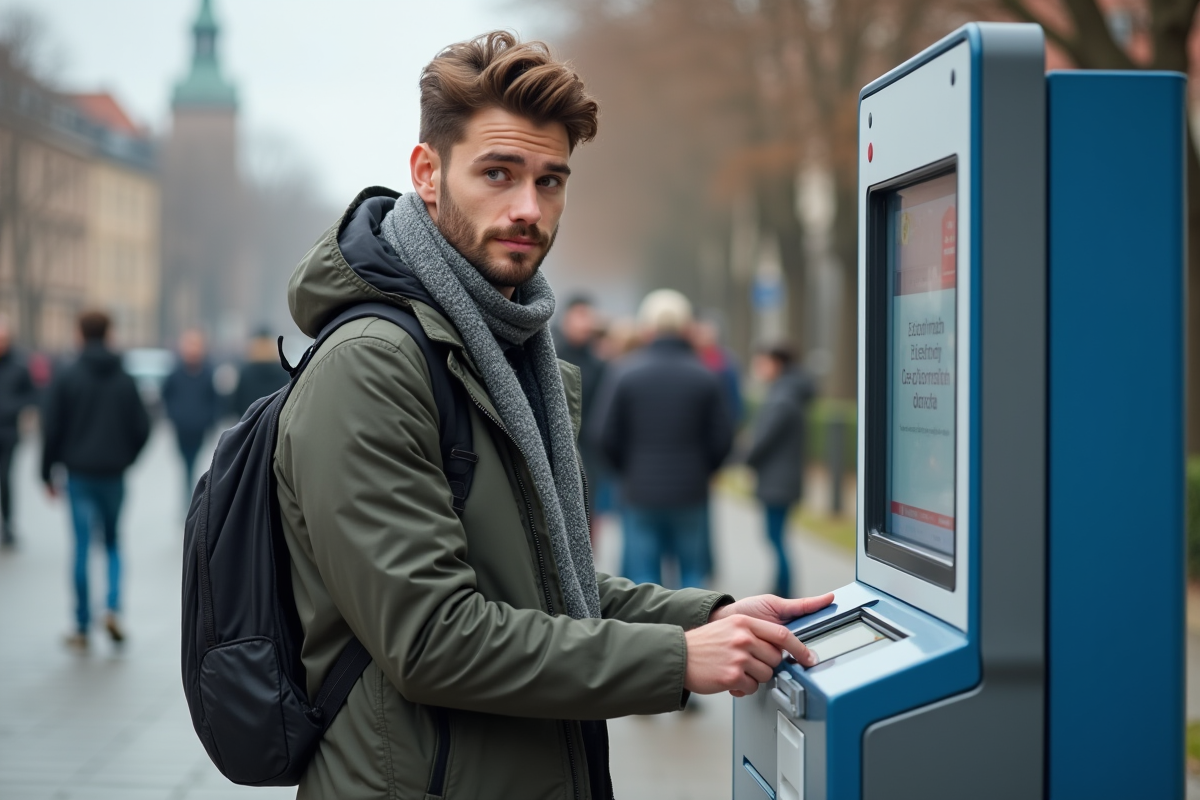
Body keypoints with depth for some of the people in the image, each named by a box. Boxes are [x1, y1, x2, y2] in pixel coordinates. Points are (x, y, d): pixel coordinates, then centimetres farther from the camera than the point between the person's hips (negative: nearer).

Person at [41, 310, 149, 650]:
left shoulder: (67, 378, -5)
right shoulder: (125, 380, 2)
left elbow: (52, 428, -6)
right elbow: (141, 428, 2)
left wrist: (48, 472, 4)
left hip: (79, 473, -2)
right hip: (114, 475, 2)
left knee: (82, 548, 1)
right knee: (112, 543, 15)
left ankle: (82, 627, 4)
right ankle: (113, 608, -6)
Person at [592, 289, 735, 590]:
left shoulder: (626, 374, -5)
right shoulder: (705, 377, -3)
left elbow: (606, 435, -5)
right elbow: (723, 438, -3)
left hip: (640, 492, -1)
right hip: (691, 494, 1)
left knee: (644, 576, 6)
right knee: (693, 571, 12)